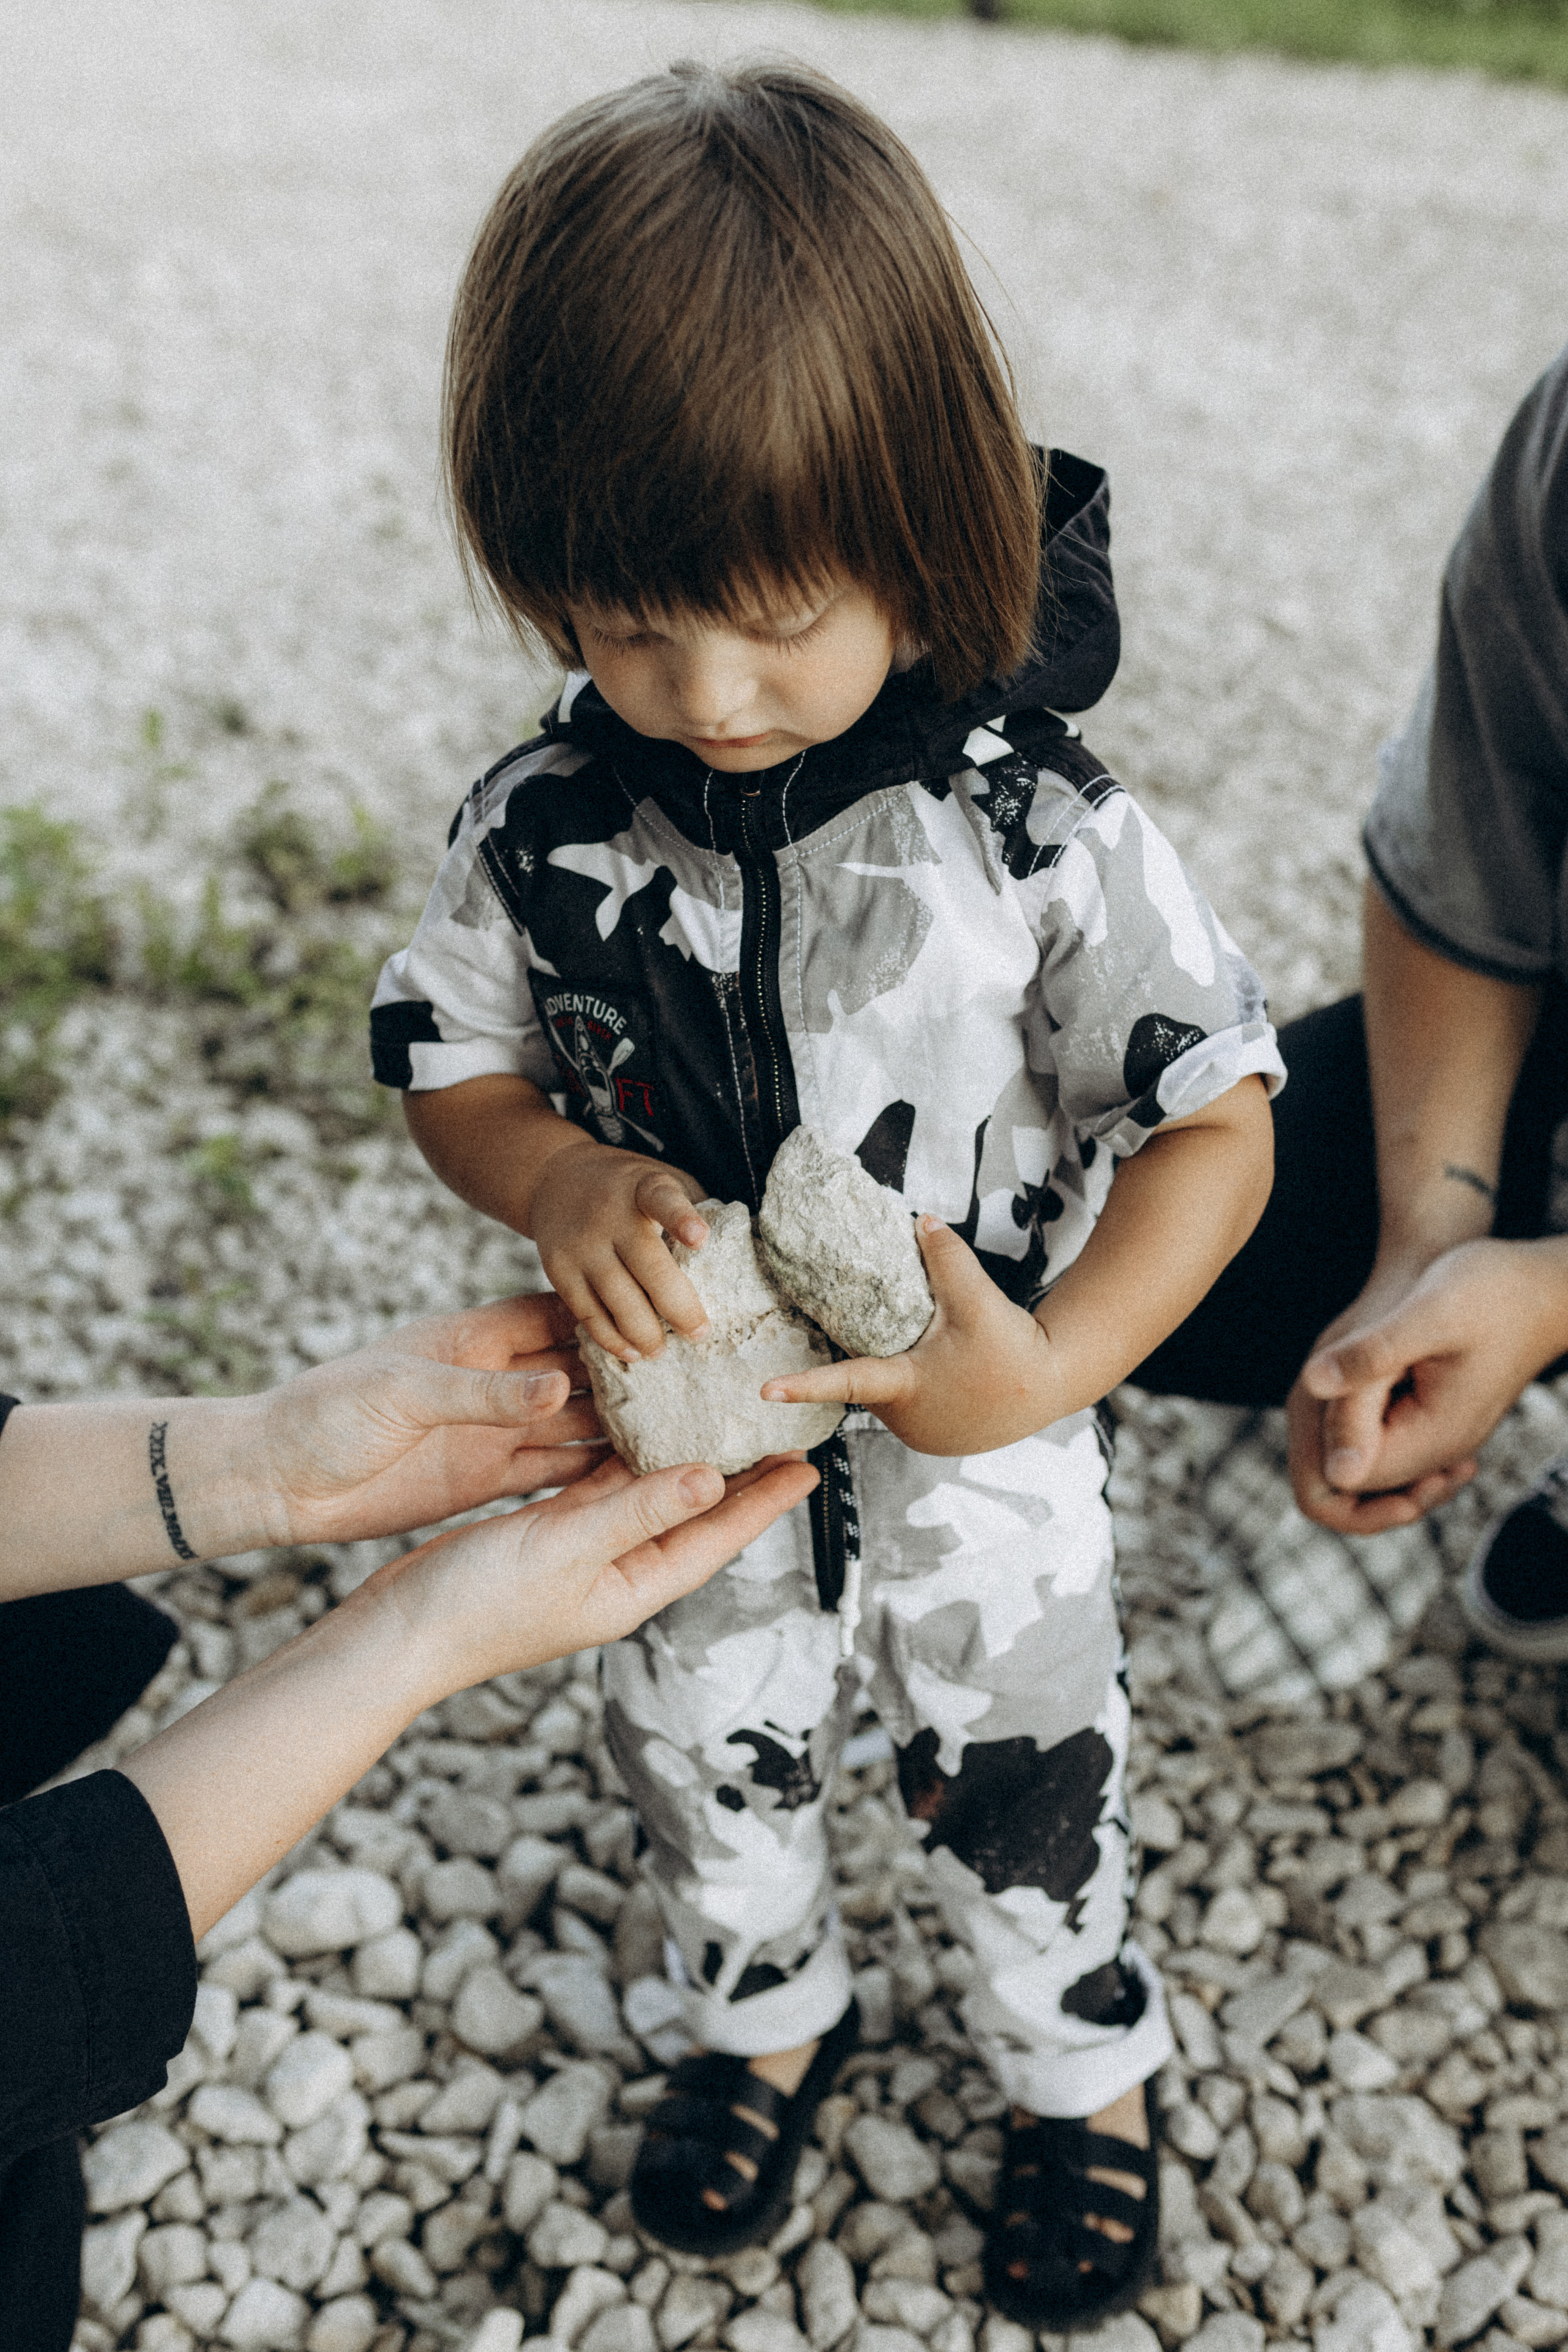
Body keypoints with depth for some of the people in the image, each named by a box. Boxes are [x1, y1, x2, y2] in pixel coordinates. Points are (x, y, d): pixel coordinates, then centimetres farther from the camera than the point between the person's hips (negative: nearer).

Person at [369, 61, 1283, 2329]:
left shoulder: (1030, 824, -24)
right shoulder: (542, 829, -17)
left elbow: (1216, 1122, -17)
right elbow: (457, 1069, -3)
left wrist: (1052, 1367, -31)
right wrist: (567, 1187, -26)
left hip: (975, 1460, -2)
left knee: (1021, 1781, 22)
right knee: (704, 1760, 25)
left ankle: (1083, 2062, 52)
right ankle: (768, 2015, 57)